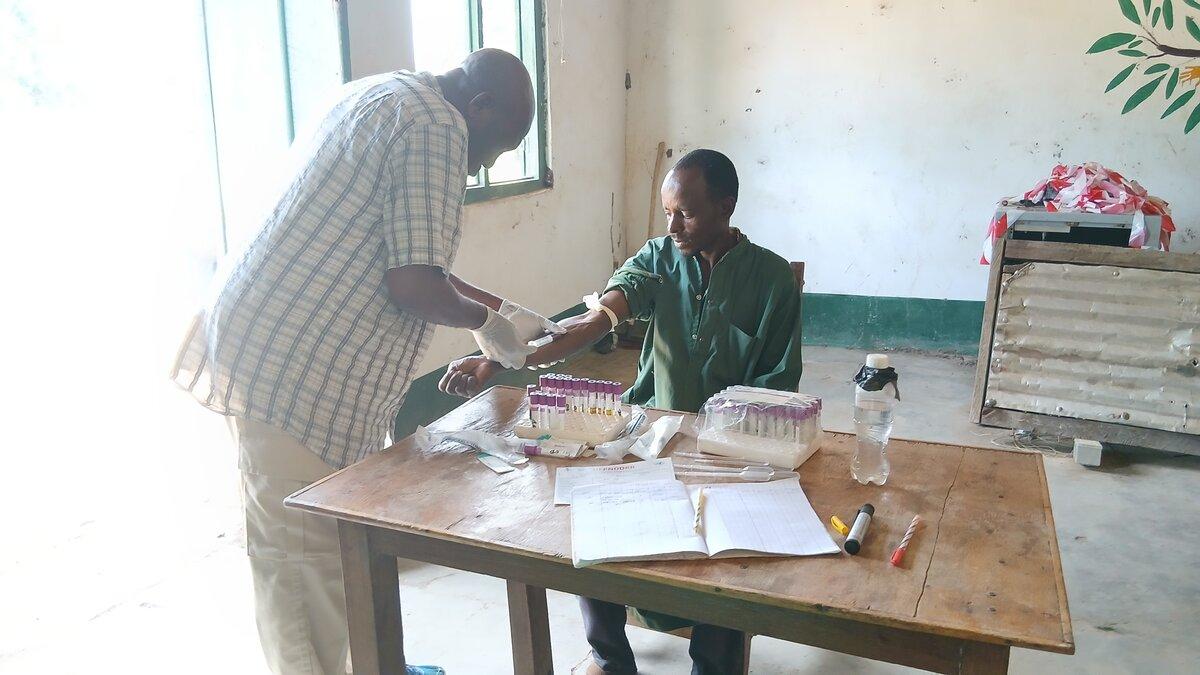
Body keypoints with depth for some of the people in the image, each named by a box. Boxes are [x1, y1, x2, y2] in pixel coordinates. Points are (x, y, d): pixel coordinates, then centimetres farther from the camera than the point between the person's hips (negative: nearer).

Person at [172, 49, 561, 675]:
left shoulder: (382, 95, 19)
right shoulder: (436, 123, -12)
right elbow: (414, 285, -19)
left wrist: (496, 307, 26)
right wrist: (487, 321, 0)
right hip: (297, 369, -11)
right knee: (309, 558, 1)